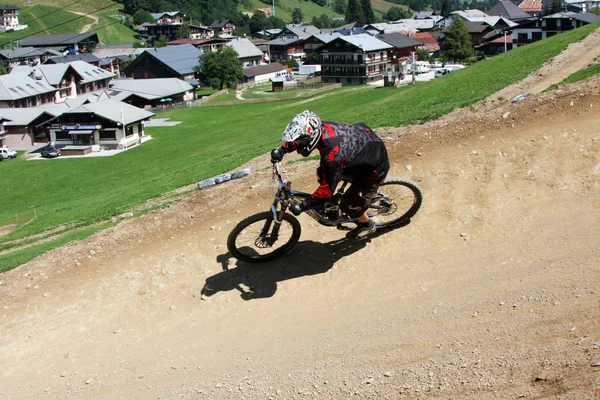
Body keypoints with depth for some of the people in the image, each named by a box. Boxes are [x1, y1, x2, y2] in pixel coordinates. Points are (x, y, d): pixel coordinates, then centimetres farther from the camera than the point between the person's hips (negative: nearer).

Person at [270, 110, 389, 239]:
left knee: (348, 205, 0)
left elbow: (326, 190, -31)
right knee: (323, 175, 11)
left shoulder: (332, 155, -39)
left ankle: (367, 225, 30)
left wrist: (302, 206, -24)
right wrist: (282, 150, -9)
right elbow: (296, 138, 4)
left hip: (375, 166, -8)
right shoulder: (321, 128, -17)